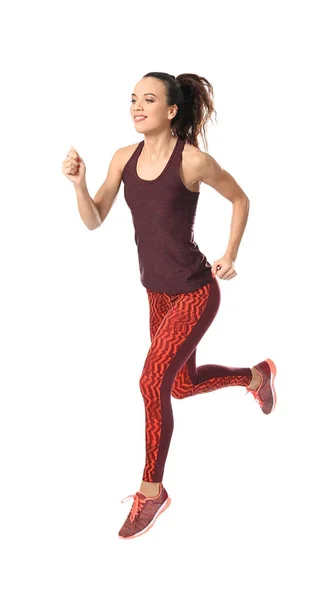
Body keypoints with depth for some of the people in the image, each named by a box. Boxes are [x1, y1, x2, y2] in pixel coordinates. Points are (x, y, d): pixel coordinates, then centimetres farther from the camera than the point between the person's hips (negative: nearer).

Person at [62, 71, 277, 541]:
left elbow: (240, 199, -1)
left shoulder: (192, 160, -17)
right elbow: (94, 221, -2)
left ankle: (152, 491, 8)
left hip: (195, 293, -7)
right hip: (158, 293, 7)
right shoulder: (125, 157, -3)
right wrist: (79, 183, -19)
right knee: (184, 385, 22)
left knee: (153, 383, -13)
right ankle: (256, 375, 52)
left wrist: (230, 256, -3)